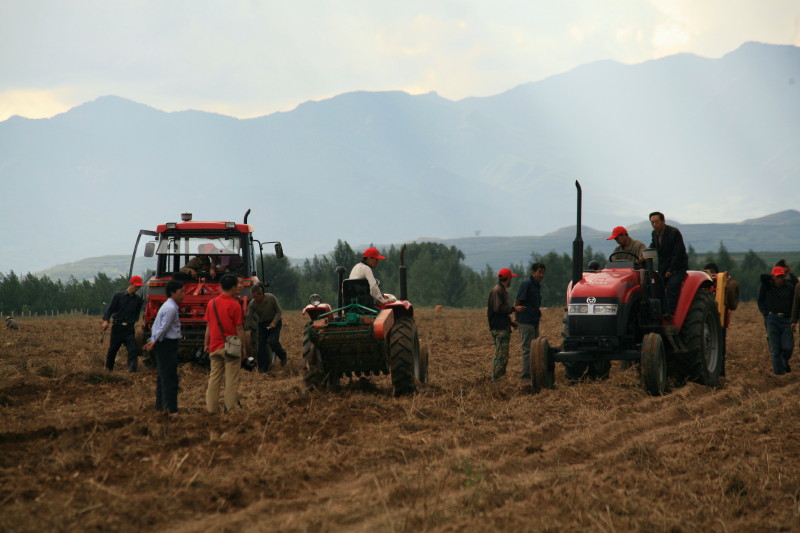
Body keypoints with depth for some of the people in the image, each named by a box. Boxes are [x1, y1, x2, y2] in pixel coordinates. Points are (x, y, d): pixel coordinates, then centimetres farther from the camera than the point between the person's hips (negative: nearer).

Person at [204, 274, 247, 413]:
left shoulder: (211, 304, 3)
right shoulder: (234, 305, -11)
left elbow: (208, 326, 8)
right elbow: (239, 329, -9)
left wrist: (206, 344, 16)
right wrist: (243, 347, -1)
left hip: (215, 347, 5)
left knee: (214, 377, 10)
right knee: (231, 379, 1)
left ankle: (211, 408, 9)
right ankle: (230, 406, 1)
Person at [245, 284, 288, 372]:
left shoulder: (271, 298, -21)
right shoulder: (253, 303, -16)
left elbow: (279, 311, -12)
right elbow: (248, 317, -17)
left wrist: (274, 322, -24)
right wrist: (245, 328, -29)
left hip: (274, 322, -3)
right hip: (262, 324, 3)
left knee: (273, 341, -20)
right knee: (261, 343, -6)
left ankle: (283, 357, 6)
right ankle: (264, 366, 5)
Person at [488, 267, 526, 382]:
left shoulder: (502, 291, 21)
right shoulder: (497, 291, -13)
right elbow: (498, 308, -23)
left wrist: (510, 322, 19)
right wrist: (514, 308, -18)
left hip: (503, 328, 11)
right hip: (499, 329, -11)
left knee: (502, 355, 14)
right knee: (501, 355, -12)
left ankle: (500, 377, 18)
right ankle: (496, 379, -11)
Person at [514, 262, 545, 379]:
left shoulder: (537, 285, 15)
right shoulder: (526, 284, -13)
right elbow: (517, 303, -14)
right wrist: (517, 319, -12)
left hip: (534, 322, 9)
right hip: (526, 322, -9)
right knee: (528, 348, -8)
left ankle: (533, 373, 19)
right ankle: (526, 374, -6)